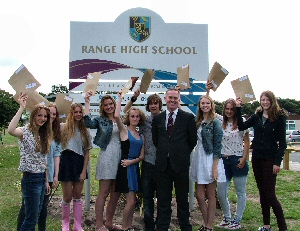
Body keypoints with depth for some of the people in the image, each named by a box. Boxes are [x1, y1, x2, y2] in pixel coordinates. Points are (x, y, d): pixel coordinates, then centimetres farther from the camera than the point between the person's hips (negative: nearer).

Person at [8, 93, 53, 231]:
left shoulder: (43, 134, 10)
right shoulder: (25, 131, -13)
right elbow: (11, 130, -35)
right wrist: (22, 108, -31)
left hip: (42, 178, 8)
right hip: (31, 178, -8)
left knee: (36, 215, 15)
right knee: (31, 218, -3)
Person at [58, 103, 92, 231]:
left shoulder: (85, 131, 8)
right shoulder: (64, 128, 0)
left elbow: (87, 152, 5)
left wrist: (84, 171, -2)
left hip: (80, 164, 3)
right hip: (67, 162, -3)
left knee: (77, 196, 10)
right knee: (67, 197, 1)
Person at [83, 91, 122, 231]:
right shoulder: (100, 120, 0)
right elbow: (88, 123, -18)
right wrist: (87, 102, -17)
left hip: (120, 157, 5)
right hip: (107, 156, -5)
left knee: (115, 194, 11)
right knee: (104, 192, -3)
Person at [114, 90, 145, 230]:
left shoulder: (141, 136, 12)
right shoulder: (124, 130, -4)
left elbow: (142, 156, 9)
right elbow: (117, 116, -24)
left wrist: (132, 161, -10)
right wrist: (120, 98, -15)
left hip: (135, 167, 6)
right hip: (125, 167, -6)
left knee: (132, 201, 11)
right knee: (130, 201, -7)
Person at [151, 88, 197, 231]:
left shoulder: (188, 117, -1)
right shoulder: (157, 118, 8)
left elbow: (193, 140, 2)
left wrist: (182, 154, 5)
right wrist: (164, 152, 10)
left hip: (180, 164, -2)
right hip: (163, 164, 3)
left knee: (182, 198, 9)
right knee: (163, 199, 10)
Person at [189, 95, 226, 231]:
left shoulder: (215, 122, -6)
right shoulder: (197, 122, 11)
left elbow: (218, 145, -10)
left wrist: (215, 167, -15)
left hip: (210, 159, -5)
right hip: (198, 158, 6)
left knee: (210, 195, 4)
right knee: (199, 195, 6)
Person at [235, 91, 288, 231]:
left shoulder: (279, 117, -7)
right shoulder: (256, 116, 7)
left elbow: (282, 142, -9)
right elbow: (242, 126, -4)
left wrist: (277, 162, -15)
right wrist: (238, 108, -8)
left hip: (270, 160, -5)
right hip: (256, 158, 6)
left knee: (270, 194, -7)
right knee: (262, 193, 12)